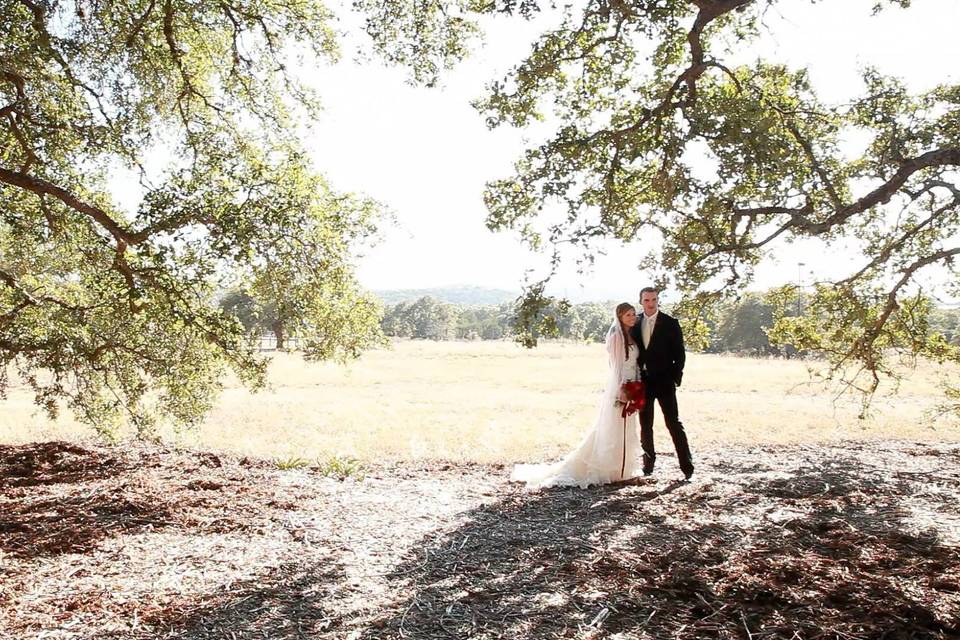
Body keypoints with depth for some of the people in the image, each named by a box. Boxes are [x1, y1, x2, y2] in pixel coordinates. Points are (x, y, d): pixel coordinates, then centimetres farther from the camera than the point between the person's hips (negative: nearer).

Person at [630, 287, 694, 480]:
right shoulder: (635, 325, 8)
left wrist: (676, 377, -10)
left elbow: (679, 353, -3)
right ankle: (649, 463, 21)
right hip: (643, 382, 4)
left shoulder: (670, 323, -3)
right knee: (645, 425, 9)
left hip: (664, 381, -4)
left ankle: (687, 466, 1)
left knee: (674, 424, -4)